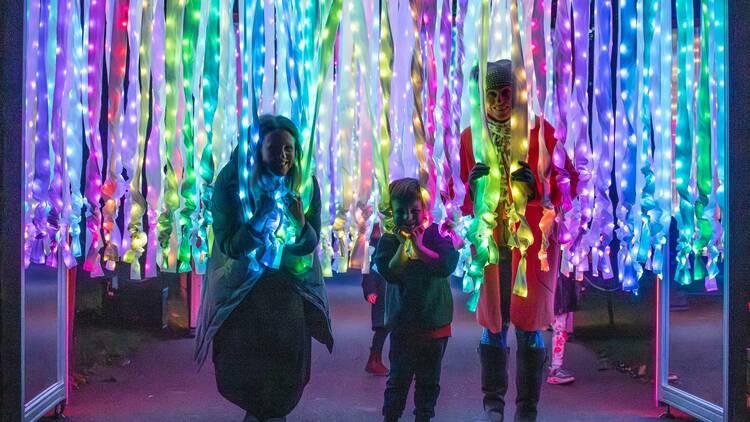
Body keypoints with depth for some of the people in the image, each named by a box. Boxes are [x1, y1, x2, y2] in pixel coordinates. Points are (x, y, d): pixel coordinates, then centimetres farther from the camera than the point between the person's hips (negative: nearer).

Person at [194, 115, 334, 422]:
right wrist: (260, 218, -33)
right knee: (242, 362, -4)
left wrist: (301, 224, -28)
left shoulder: (305, 184, -9)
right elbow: (228, 245, -18)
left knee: (288, 360, -4)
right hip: (242, 281, -2)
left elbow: (311, 244, -6)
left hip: (290, 281, 2)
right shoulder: (231, 181, -17)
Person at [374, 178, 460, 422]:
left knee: (429, 378, 12)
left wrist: (419, 246, -20)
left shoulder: (435, 235, -4)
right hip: (403, 322, -1)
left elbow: (447, 265, -18)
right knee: (399, 376, 1)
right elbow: (391, 273, -18)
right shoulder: (389, 241, -4)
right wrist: (404, 243, -19)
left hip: (435, 321, 1)